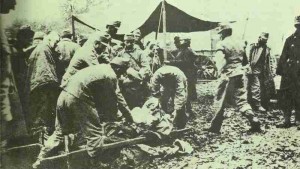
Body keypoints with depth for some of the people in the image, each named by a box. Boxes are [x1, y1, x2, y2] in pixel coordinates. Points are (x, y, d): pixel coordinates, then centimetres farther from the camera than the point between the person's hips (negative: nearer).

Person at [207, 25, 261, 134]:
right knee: (242, 100, 11)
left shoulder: (221, 44, -6)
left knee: (220, 101, 5)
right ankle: (254, 122, -2)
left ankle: (215, 127, 11)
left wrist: (221, 71, -14)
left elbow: (220, 61, -19)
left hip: (228, 75, -5)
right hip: (240, 74, 5)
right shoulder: (240, 44, 13)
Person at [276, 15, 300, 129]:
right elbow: (283, 56, 10)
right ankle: (287, 120, 14)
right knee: (285, 97, 5)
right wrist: (279, 69, 4)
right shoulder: (290, 39, 10)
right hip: (288, 72, 3)